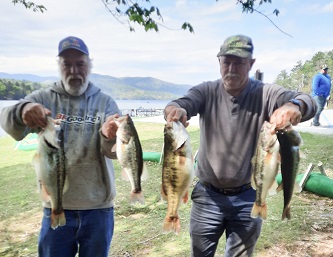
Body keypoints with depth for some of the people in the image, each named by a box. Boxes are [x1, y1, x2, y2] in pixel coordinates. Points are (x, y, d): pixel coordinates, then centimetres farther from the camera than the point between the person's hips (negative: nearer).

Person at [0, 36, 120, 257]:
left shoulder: (105, 102, -1)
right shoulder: (43, 98, 0)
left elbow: (113, 151, -12)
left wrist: (109, 137, -35)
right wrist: (22, 111, -41)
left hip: (98, 208, 1)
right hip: (56, 207, 0)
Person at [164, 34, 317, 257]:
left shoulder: (265, 94, -9)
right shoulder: (207, 92, -6)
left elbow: (308, 102, -24)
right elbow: (182, 103, -23)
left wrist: (294, 105, -48)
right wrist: (175, 110, -48)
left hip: (248, 198, 0)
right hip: (208, 195, 1)